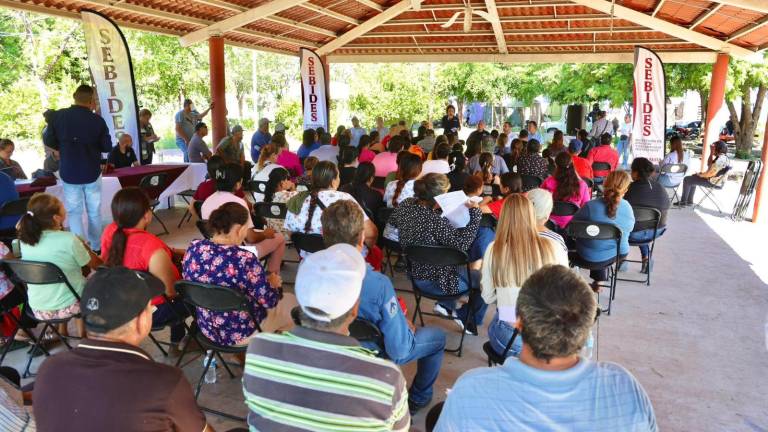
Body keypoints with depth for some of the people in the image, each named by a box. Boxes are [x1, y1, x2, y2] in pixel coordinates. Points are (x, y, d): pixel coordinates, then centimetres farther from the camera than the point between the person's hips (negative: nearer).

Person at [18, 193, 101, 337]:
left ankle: (62, 331, 35)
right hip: (67, 308, -4)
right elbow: (97, 265, -7)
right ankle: (83, 334, 32)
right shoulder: (69, 240, -23)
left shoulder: (25, 240, -8)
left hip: (37, 310, 4)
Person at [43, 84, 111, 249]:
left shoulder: (57, 116, -7)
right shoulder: (97, 120, -12)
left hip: (68, 173, 1)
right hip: (92, 173, -1)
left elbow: (49, 142, 0)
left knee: (74, 212, 9)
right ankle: (96, 247, 20)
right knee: (94, 211, 12)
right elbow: (107, 147, -5)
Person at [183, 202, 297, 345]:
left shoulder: (193, 248, -12)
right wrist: (273, 283, 2)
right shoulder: (245, 259, -31)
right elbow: (269, 301, -21)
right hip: (241, 334, -7)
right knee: (292, 301, 20)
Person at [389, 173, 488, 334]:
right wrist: (475, 213, -31)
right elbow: (462, 243, -35)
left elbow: (392, 220, 12)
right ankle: (466, 318, 22)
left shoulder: (406, 205, -9)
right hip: (434, 282, -9)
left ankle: (445, 305, 31)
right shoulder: (435, 221, -34)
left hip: (414, 272, 9)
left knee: (461, 266, 32)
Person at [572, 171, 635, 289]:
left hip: (589, 256, -2)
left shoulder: (590, 206, -23)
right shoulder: (627, 207, -14)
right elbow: (630, 228, 4)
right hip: (618, 254, 2)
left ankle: (598, 280, 46)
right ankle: (598, 280, 47)